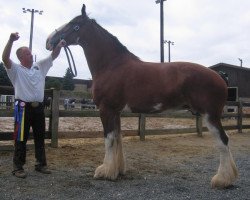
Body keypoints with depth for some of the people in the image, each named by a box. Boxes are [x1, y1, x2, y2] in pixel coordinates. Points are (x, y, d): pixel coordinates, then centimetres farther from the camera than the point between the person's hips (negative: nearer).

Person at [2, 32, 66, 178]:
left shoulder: (40, 67, 13)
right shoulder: (16, 70, -2)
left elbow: (53, 56, 11)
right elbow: (5, 59, -20)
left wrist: (59, 46, -7)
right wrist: (11, 41, -32)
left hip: (39, 107, 6)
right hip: (23, 107, -5)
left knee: (40, 137, 13)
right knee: (21, 138, 0)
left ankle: (41, 164, 25)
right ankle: (18, 167, 11)